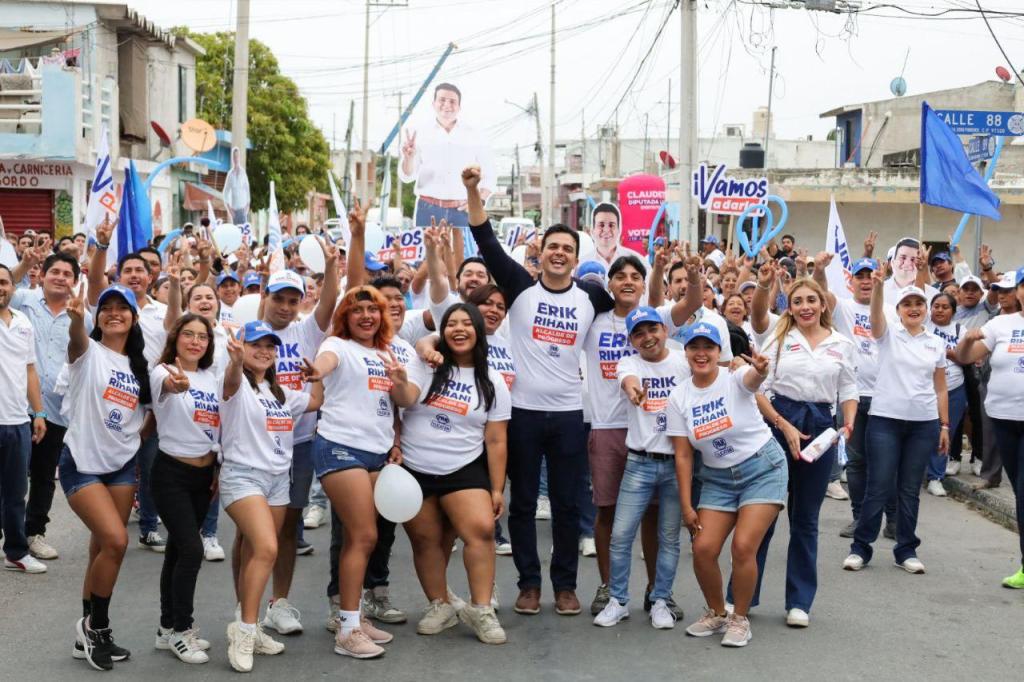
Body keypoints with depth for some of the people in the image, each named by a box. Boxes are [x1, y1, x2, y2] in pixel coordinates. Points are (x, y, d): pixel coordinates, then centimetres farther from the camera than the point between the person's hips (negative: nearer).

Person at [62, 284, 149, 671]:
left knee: (103, 550, 8)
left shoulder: (139, 365, 9)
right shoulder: (89, 353, -7)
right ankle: (95, 626, 1)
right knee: (115, 541, -18)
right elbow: (76, 337, -33)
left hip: (122, 465, 6)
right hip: (82, 463, -6)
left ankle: (89, 634, 19)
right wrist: (76, 317, -55)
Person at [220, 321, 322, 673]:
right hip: (243, 476, -7)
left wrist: (317, 377, 15)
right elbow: (231, 380, -32)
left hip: (278, 479, 7)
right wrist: (236, 361, -54)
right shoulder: (239, 385, -6)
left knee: (256, 555, 9)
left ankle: (248, 627, 18)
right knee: (266, 549, -23)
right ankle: (244, 629, -14)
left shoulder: (281, 392, 16)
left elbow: (316, 402, 30)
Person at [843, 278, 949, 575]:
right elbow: (875, 314, -22)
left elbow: (940, 388, 12)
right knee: (878, 488, -2)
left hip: (924, 424, 3)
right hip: (884, 420, -3)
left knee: (910, 490, 9)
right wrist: (878, 286, -41)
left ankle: (906, 550, 18)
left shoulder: (936, 343, 9)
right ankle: (860, 547, 8)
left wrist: (945, 425, 8)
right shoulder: (888, 333, 1)